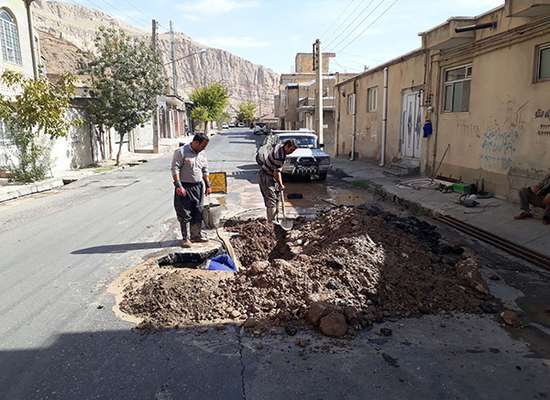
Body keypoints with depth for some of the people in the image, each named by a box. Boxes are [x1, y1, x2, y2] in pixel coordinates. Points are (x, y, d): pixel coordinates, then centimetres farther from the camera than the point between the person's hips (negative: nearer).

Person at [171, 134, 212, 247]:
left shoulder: (202, 153, 9)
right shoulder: (181, 152, -12)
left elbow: (205, 170, 18)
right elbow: (175, 169, -15)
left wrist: (208, 185, 17)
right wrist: (179, 186, -21)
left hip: (198, 186, 6)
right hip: (185, 187, -6)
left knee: (198, 213, 11)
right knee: (184, 214, 0)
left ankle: (196, 235, 25)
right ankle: (185, 238, 12)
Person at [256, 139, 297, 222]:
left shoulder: (280, 146, 1)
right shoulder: (280, 156, -29)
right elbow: (276, 172, -25)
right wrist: (280, 185, -14)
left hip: (271, 176, 10)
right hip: (266, 177, -10)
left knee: (276, 199, 15)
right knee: (271, 200, -11)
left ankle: (274, 219, 24)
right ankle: (271, 222, -8)